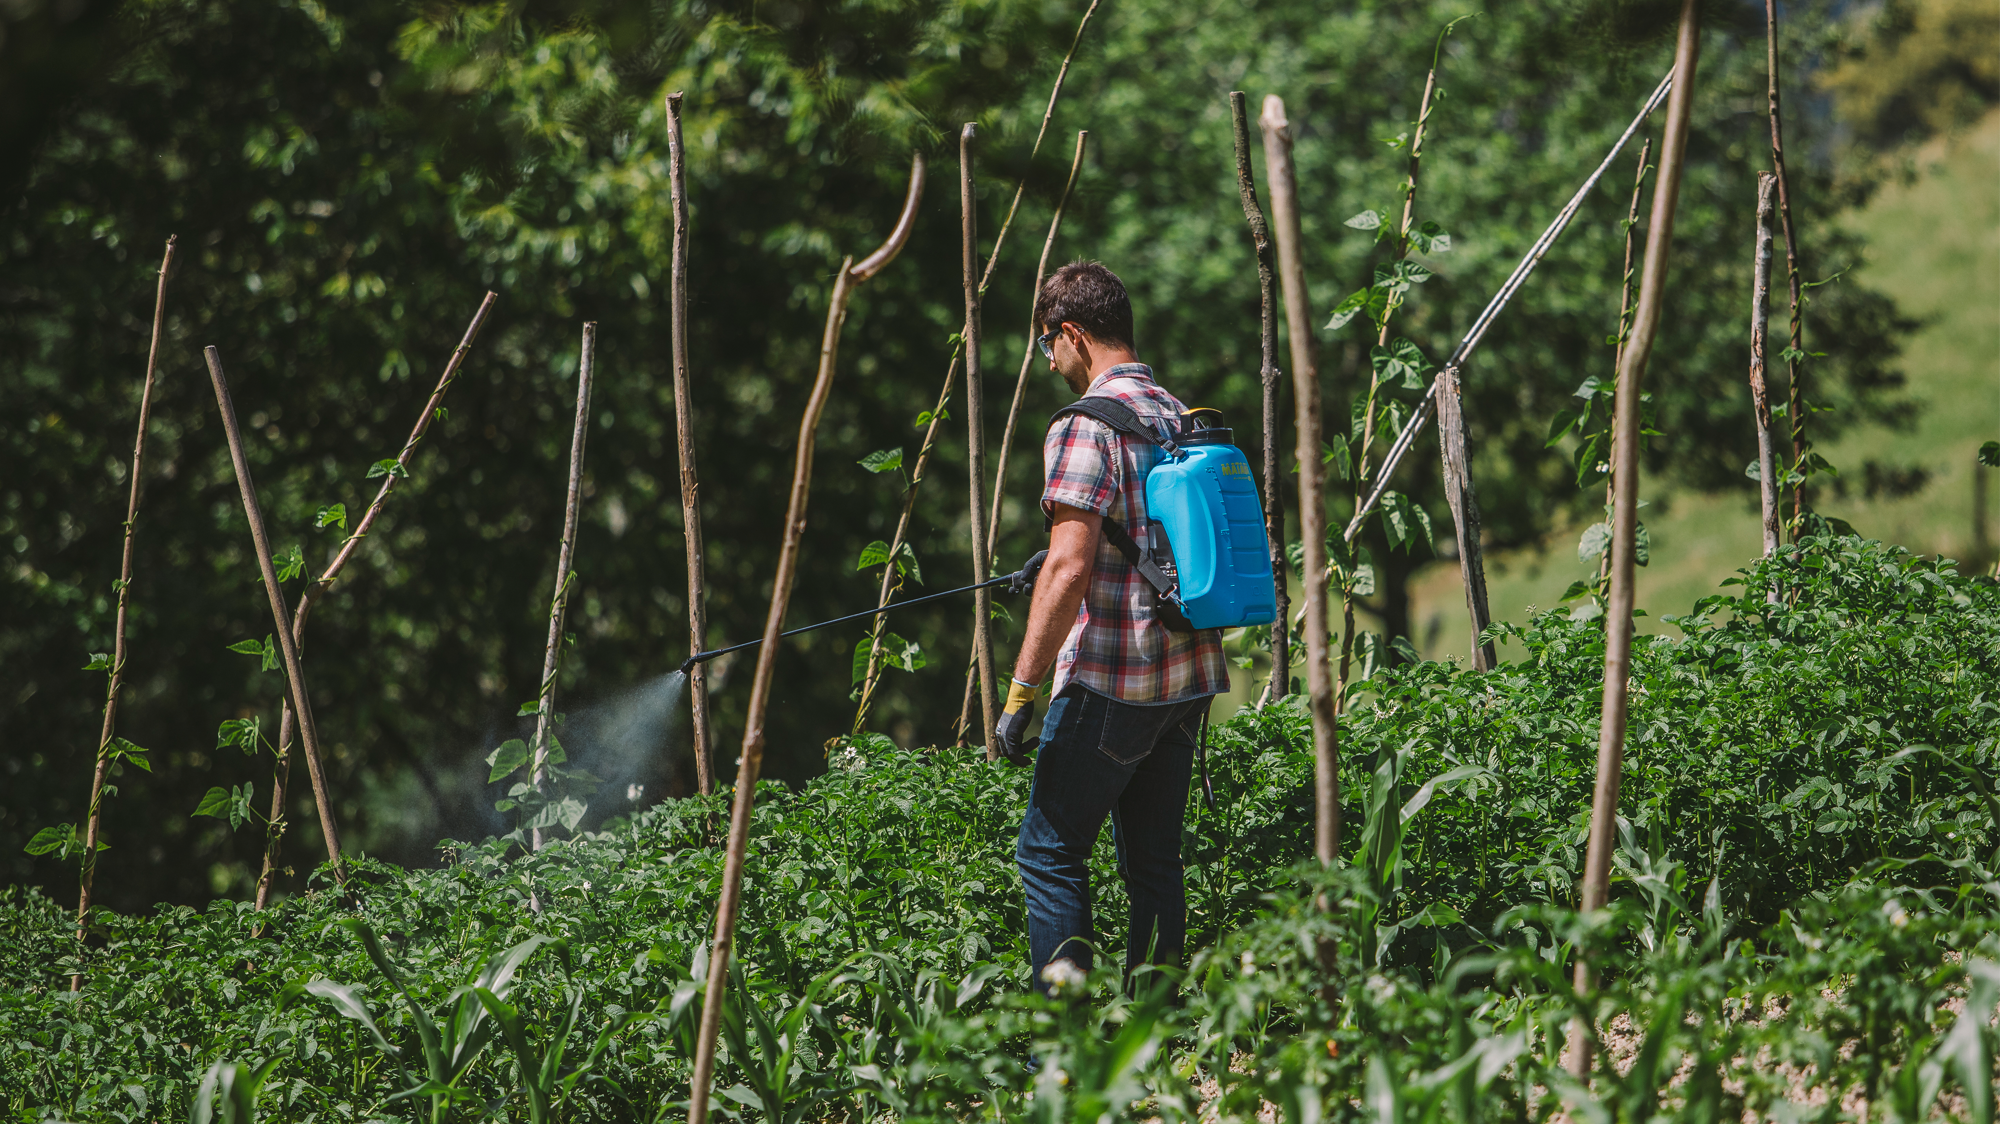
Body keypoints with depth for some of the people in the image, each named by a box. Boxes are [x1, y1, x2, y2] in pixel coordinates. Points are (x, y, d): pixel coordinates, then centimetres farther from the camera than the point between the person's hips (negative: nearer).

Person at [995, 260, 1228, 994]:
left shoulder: (1085, 429, -13)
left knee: (1050, 852, 0)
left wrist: (1021, 691, -16)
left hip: (1109, 681, -8)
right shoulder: (1181, 418, 13)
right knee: (1153, 858, 11)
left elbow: (1069, 573, -19)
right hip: (1189, 676, 8)